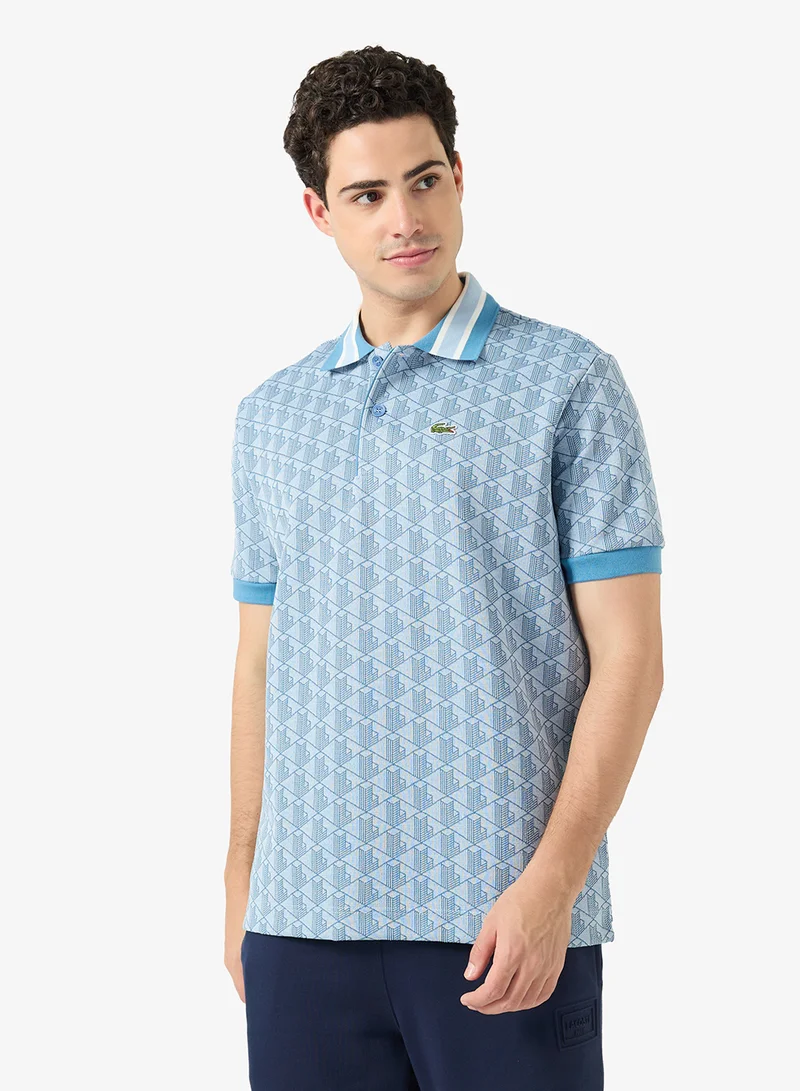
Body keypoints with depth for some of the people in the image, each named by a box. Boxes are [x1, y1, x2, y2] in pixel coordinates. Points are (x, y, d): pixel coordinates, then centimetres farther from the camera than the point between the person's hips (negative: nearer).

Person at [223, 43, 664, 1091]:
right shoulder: (271, 414, 12)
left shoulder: (570, 384, -2)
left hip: (503, 921, -4)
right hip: (305, 915, 4)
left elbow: (628, 659, -6)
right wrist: (241, 879, 11)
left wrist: (551, 885, -14)